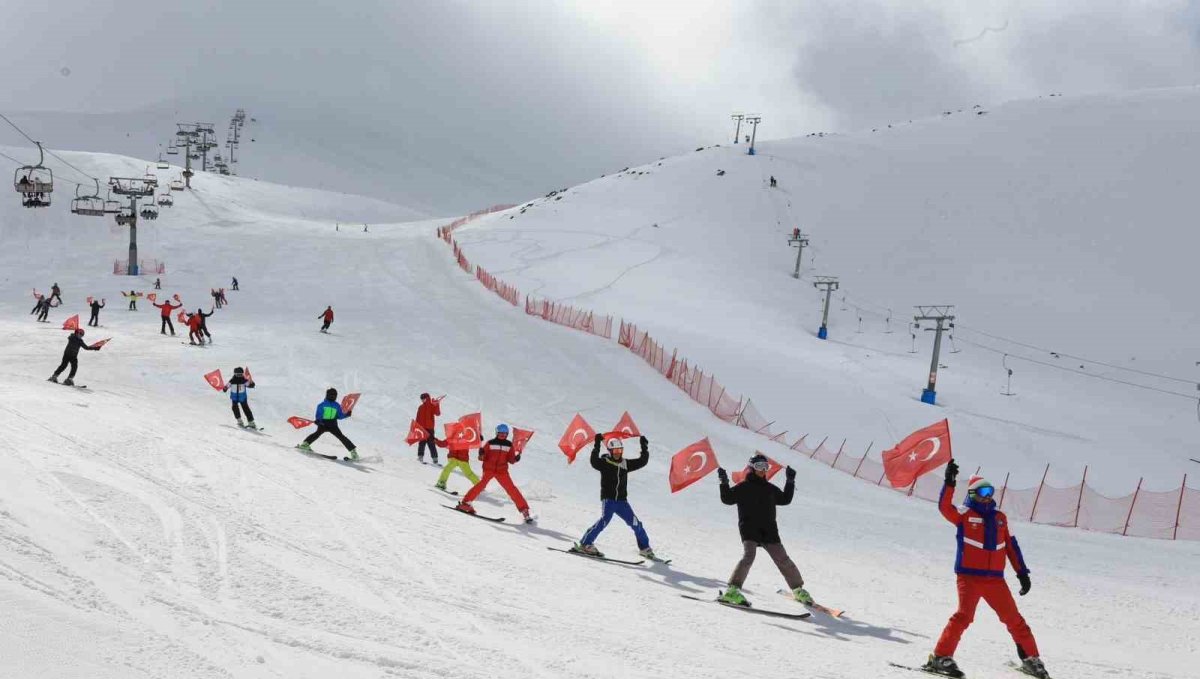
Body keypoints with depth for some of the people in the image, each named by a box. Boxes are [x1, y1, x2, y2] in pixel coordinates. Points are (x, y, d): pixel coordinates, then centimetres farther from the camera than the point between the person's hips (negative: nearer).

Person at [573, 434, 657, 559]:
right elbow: (594, 461, -22)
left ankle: (644, 548, 16)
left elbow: (642, 461, 14)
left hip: (622, 501, 5)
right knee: (605, 520, -24)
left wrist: (645, 448, 5)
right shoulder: (604, 462, -2)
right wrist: (597, 445, -27)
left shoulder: (625, 464, 11)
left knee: (636, 523, 3)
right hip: (608, 499, -5)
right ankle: (585, 544, -20)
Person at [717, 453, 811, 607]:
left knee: (783, 559, 2)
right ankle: (732, 590, -30)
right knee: (748, 556, -25)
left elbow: (785, 499, 28)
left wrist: (790, 482, 22)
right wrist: (724, 483, -15)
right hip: (749, 530, -4)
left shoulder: (770, 488, 18)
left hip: (769, 531, 4)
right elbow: (728, 499, -4)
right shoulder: (743, 487, 4)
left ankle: (798, 590, 17)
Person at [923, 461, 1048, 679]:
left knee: (1014, 618, 9)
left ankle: (1031, 659, 22)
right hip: (969, 576, -5)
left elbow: (1011, 546, 18)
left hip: (995, 579, 5)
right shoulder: (964, 514, 1)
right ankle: (940, 657, -16)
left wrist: (1022, 572, 14)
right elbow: (944, 507, -19)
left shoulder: (1000, 518, 14)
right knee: (964, 615, -20)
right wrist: (949, 483, -32)